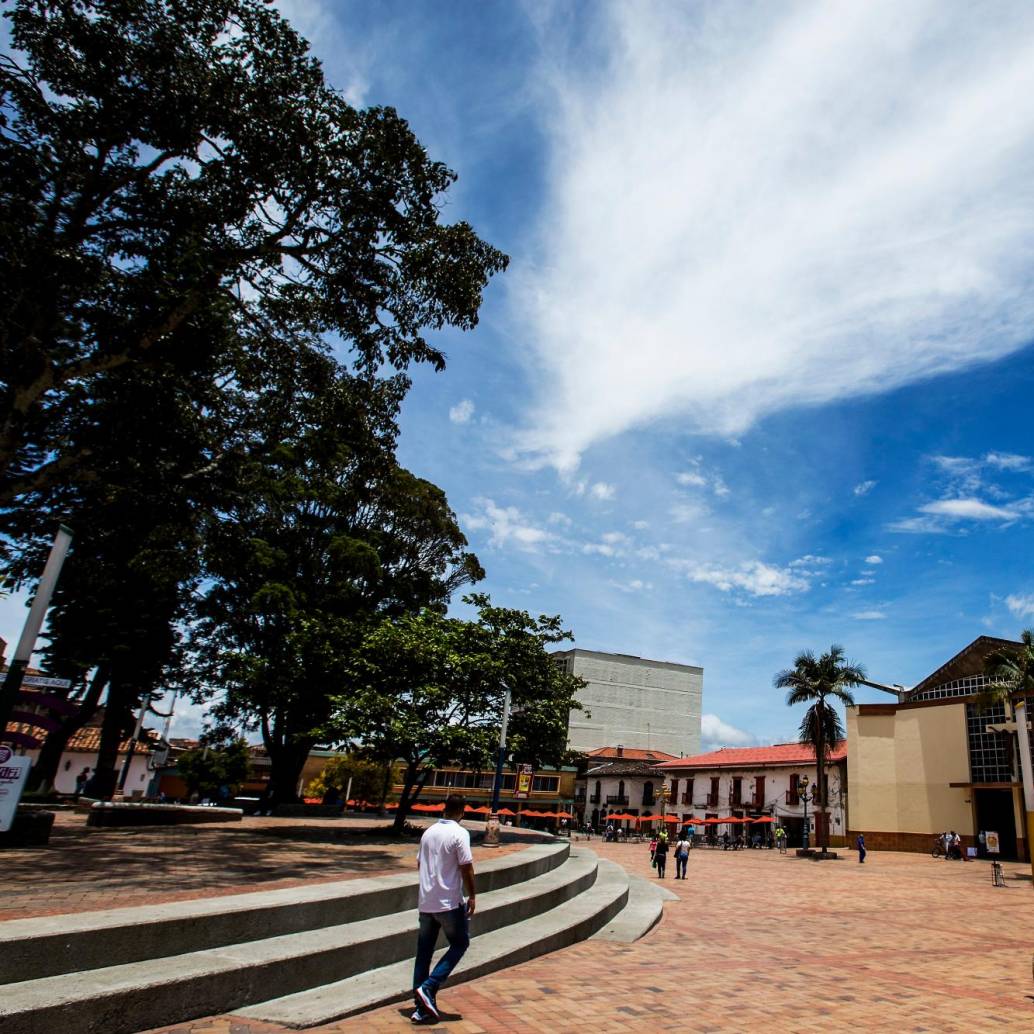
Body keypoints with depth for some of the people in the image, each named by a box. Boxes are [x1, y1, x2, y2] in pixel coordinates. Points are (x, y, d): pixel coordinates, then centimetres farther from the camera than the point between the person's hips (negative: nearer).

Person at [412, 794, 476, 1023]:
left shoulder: (428, 832, 7)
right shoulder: (459, 834, -13)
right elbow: (466, 867, -15)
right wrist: (471, 896, -4)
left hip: (425, 901, 6)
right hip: (449, 902, -6)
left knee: (424, 953, 12)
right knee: (459, 944, 11)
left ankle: (422, 1007, 13)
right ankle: (428, 987, -2)